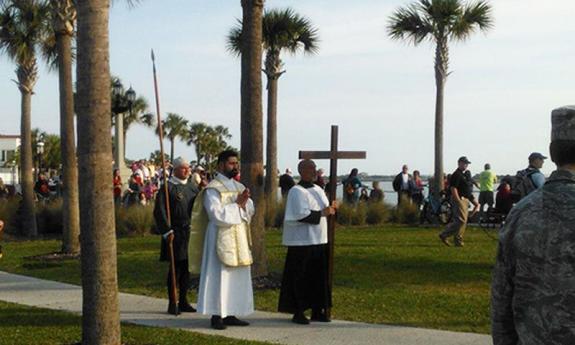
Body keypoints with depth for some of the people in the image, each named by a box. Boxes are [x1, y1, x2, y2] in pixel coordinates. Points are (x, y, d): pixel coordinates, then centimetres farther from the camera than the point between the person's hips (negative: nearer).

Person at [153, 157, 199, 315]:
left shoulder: (192, 188, 12)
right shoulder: (168, 188, -7)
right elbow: (159, 211, -11)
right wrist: (167, 231, -18)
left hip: (190, 232, 6)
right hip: (175, 234, -6)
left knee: (186, 267, 9)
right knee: (175, 268, -3)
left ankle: (183, 301, 18)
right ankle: (172, 303, 5)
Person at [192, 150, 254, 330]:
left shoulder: (239, 187, 13)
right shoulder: (212, 189, -9)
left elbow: (250, 210, 8)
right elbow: (217, 215, -19)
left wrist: (244, 203, -13)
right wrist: (238, 204, -12)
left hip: (239, 239, 8)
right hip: (221, 239, -8)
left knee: (237, 278, 8)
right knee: (220, 276, -5)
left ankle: (230, 314, 14)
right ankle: (217, 316, 0)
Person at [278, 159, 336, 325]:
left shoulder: (318, 190, 14)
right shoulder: (297, 192, -10)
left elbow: (324, 210, 18)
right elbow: (301, 214, -19)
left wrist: (330, 209, -3)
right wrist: (322, 213, -17)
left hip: (319, 241, 8)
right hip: (302, 242, -8)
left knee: (319, 277, 10)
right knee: (301, 279, -2)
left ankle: (317, 311, 18)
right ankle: (298, 312, 6)